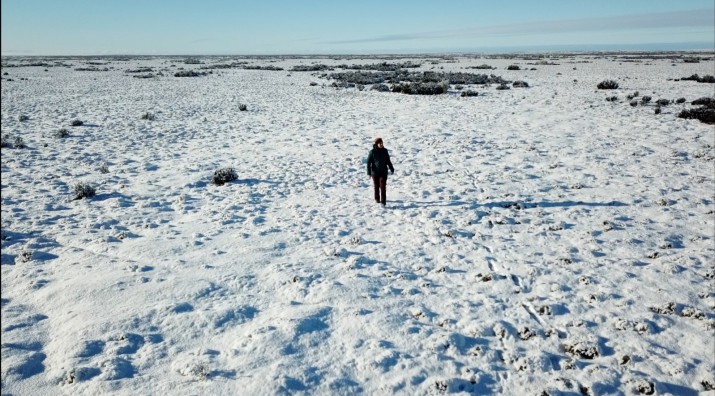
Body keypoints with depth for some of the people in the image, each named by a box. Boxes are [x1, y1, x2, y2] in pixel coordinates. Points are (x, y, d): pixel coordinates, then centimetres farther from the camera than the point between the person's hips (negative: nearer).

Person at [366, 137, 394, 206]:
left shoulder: (385, 151, -1)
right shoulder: (372, 152, -10)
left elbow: (388, 161, 12)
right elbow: (368, 162, -7)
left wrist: (391, 169, 15)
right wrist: (369, 172, -12)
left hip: (383, 172, 1)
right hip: (375, 172, -1)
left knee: (383, 186, -8)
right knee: (376, 186, 12)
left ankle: (383, 201, -7)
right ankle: (377, 198, 33)